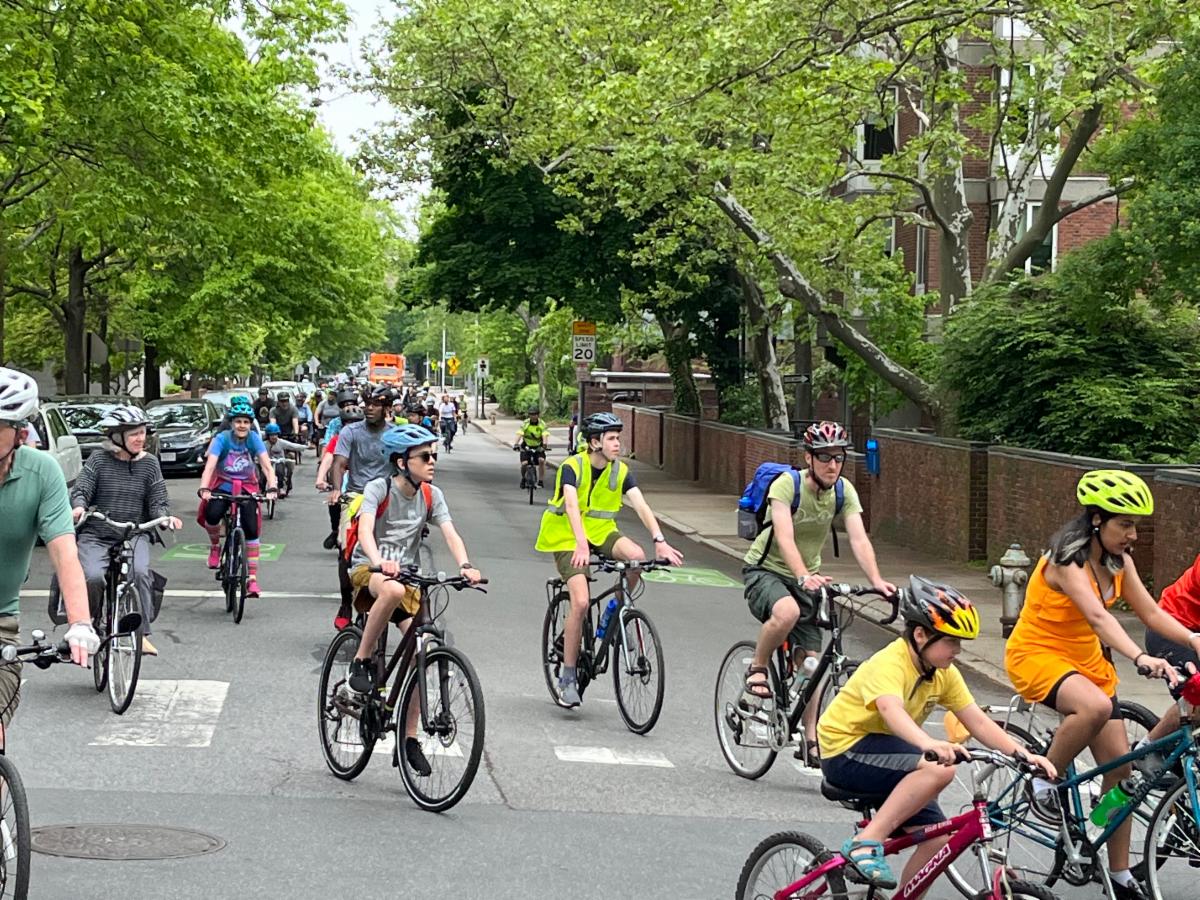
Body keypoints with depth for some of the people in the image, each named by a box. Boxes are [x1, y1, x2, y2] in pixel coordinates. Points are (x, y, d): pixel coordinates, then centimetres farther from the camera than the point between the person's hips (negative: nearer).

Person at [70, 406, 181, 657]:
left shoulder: (149, 463, 6)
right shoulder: (99, 459, 0)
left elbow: (158, 501, 3)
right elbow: (80, 490, -6)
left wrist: (165, 517, -20)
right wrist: (79, 507, -29)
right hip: (96, 535, -1)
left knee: (139, 572, -30)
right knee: (93, 577, -27)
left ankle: (142, 633, -21)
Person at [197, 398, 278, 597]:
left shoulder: (253, 438, -13)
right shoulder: (222, 438, -17)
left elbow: (267, 465, -20)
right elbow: (210, 466, -27)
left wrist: (272, 487, -37)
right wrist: (204, 489, -44)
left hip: (247, 487, 1)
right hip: (223, 485, -1)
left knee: (251, 529, -14)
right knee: (212, 515, -31)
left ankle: (252, 578, -7)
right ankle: (215, 545, 2)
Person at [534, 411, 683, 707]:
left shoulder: (621, 471, -4)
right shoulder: (572, 467, -18)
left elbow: (641, 505, -15)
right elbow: (571, 506, -32)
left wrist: (660, 541, -31)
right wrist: (581, 546, -47)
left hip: (600, 532, 4)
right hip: (567, 539, -4)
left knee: (637, 556, -27)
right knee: (581, 602, -20)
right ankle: (568, 676, -7)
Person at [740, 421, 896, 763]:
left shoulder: (844, 491, -9)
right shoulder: (787, 484, -24)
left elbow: (858, 539, -20)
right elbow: (784, 537, -36)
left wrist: (876, 580, -37)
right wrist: (804, 577, -53)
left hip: (807, 578, 5)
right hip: (765, 570, -5)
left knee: (810, 660, -3)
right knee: (787, 611, -38)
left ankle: (811, 740, 7)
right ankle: (756, 673, -14)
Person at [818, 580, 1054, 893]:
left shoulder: (945, 674, 1)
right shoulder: (889, 664, -24)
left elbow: (978, 721, -3)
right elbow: (892, 710, -43)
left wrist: (1021, 753, -18)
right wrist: (930, 744, -62)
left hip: (882, 755, 8)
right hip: (846, 752, -8)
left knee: (938, 838, -5)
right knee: (940, 768, -30)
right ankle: (865, 844, -28)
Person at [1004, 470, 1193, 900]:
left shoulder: (1118, 560, 0)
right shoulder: (1067, 559, -24)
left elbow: (1151, 612, -1)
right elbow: (1098, 616, -39)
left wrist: (1192, 638, -20)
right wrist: (1141, 658, -53)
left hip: (1086, 660, 8)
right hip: (1038, 654, -8)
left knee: (1120, 764, 1)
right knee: (1096, 707, -39)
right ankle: (1045, 781, -14)